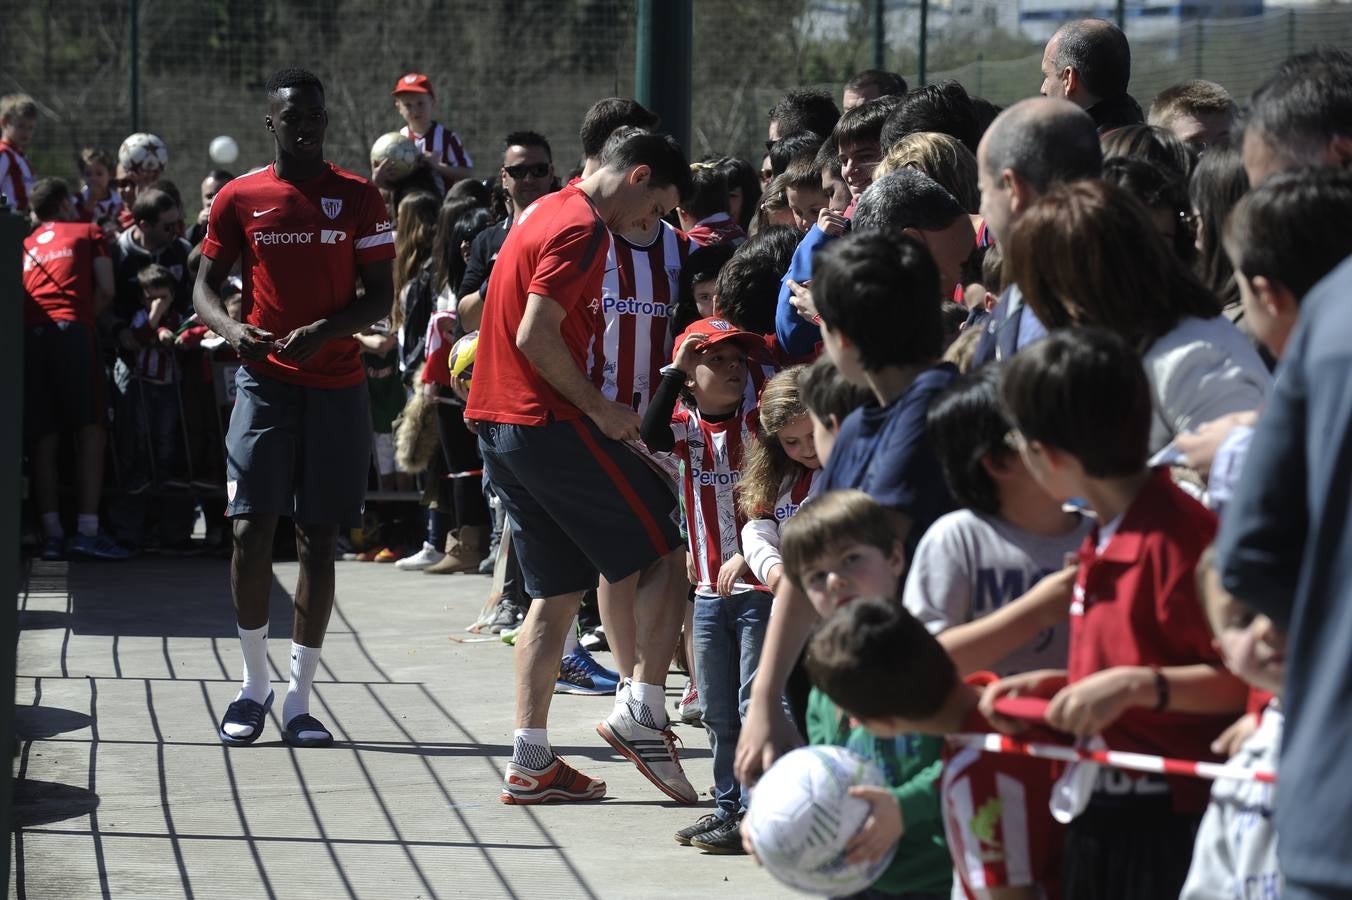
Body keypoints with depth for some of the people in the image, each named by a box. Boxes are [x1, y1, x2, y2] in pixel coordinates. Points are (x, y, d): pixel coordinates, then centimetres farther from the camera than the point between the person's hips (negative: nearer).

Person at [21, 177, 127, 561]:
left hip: (27, 335, 4)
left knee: (43, 438, 4)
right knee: (90, 430, -4)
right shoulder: (88, 233, 17)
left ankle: (51, 533, -3)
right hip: (71, 330, -4)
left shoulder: (25, 244, 27)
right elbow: (106, 288, 6)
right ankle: (88, 529, -14)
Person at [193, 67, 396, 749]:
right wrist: (231, 329, -14)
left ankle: (299, 698, 7)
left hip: (336, 385, 0)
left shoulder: (357, 198, 3)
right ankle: (254, 682, 8)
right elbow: (205, 287, 8)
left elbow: (381, 296, 1)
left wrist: (323, 330, -17)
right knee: (250, 530, -8)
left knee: (318, 538, 2)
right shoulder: (240, 198, 4)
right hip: (265, 380, 0)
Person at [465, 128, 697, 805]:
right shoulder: (582, 229, -13)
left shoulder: (544, 212, 18)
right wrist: (599, 408, -12)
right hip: (551, 425, -9)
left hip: (498, 425, 9)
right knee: (666, 552, 0)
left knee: (557, 590, 11)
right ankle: (642, 714, -6)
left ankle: (531, 763, 7)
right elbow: (537, 337, -22)